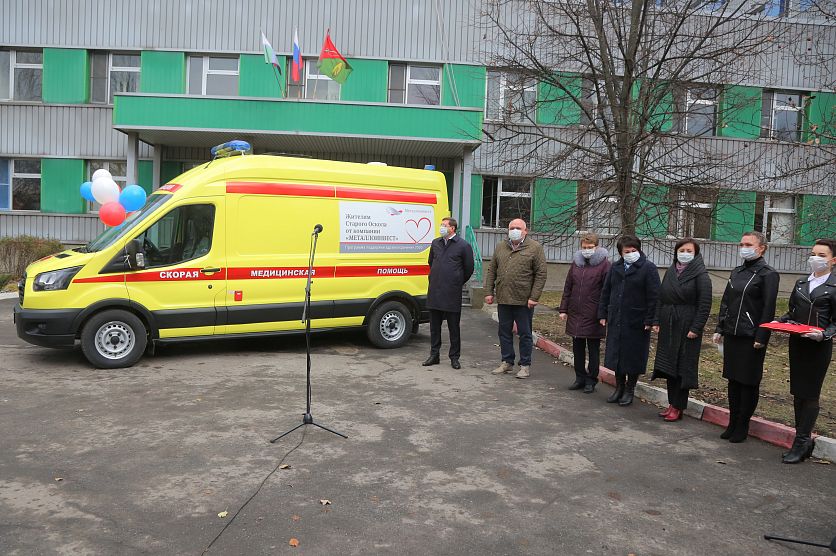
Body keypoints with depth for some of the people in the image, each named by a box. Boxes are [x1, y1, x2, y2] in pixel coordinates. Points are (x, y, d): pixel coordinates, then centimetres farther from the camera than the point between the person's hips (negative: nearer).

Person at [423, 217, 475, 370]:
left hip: (452, 294, -5)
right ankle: (434, 355, 20)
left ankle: (454, 357, 13)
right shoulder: (435, 243, 11)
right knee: (434, 325, 10)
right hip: (434, 291, 5)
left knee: (454, 327, 3)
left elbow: (469, 269, 2)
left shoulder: (463, 245, -5)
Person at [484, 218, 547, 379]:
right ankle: (507, 362, 25)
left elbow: (541, 274, -6)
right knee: (504, 332, 12)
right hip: (503, 299, 5)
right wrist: (489, 292, 6)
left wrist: (534, 297, -12)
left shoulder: (535, 248, -3)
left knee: (525, 334, 5)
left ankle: (525, 365, 15)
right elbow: (491, 271, 14)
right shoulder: (500, 247, 12)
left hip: (524, 301, -5)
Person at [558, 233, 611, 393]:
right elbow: (567, 288, 12)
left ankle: (591, 380, 18)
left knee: (593, 350, 7)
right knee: (577, 348, 13)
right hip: (575, 315, 5)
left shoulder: (604, 264, -6)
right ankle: (580, 378, 25)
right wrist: (563, 309, 9)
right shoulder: (576, 263, 9)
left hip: (593, 316, -5)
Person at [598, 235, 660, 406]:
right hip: (615, 321, 5)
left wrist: (650, 320, -13)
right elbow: (605, 292, 15)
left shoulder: (648, 268, -6)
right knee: (616, 355, 10)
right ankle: (620, 387, 25)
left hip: (636, 322, -5)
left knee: (633, 358, 4)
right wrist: (603, 314, 9)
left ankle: (630, 389, 20)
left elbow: (654, 296, -9)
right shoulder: (615, 268, 11)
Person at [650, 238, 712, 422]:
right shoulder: (670, 272, 11)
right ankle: (672, 403, 20)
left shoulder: (700, 275, -7)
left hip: (687, 328, -6)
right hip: (668, 326, 6)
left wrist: (696, 328, -16)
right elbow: (661, 298, 14)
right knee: (668, 365, 9)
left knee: (683, 367, 0)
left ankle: (678, 407, 9)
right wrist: (657, 321, 8)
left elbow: (705, 304, -11)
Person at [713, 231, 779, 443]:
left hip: (751, 338, -7)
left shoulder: (768, 274, -7)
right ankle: (733, 423, 22)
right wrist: (720, 330, 13)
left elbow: (768, 308, -12)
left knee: (749, 383, 3)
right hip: (732, 335, 7)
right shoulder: (736, 272, 14)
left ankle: (742, 426, 13)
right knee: (733, 380, 12)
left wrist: (761, 338, -16)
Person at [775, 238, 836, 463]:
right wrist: (780, 321, -1)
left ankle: (801, 442, 6)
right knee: (798, 392, 10)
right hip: (797, 343, 6)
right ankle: (805, 438, 22)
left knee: (810, 393, -1)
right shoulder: (801, 284, 13)